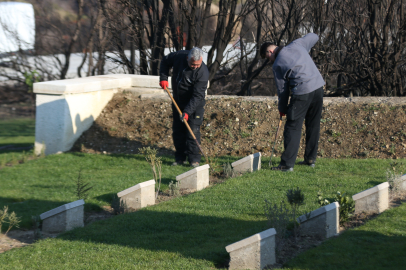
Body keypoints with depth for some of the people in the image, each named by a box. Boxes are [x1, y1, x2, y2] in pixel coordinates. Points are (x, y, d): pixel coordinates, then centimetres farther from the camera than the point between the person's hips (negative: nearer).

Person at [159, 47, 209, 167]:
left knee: (193, 131, -11)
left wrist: (187, 111, -36)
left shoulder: (203, 72, -27)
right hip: (178, 102, 5)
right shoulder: (179, 56, -16)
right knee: (177, 130, 8)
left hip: (194, 105, -5)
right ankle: (180, 158, 17)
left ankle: (194, 159, -4)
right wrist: (163, 78, -6)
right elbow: (165, 62, 7)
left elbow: (197, 96, -29)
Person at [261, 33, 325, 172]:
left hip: (302, 93, -6)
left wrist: (282, 109, 17)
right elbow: (313, 37, 27)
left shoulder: (277, 65, -2)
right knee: (313, 125, 17)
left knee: (293, 127, -2)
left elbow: (282, 89, 4)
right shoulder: (296, 45, 10)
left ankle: (287, 163, -5)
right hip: (318, 87, 6)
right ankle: (311, 159, 25)